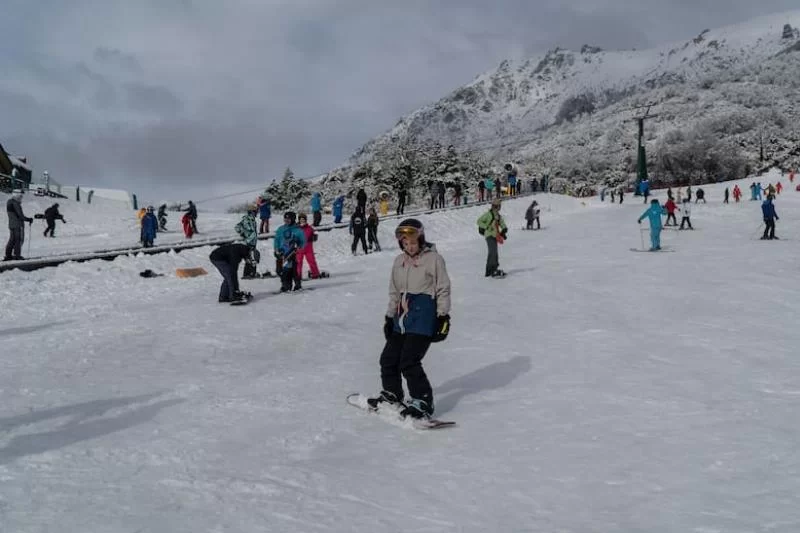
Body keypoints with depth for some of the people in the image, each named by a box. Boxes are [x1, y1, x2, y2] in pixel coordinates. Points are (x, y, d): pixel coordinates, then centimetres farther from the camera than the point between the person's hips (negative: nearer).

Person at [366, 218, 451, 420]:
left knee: (408, 362, -14)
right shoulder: (399, 261, 12)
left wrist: (443, 317, -8)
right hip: (402, 318, 7)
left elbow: (443, 290, -4)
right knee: (388, 359, 11)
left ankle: (423, 401, -2)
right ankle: (392, 395, 32)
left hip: (423, 318, -7)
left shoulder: (434, 259, -5)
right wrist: (389, 317, 18)